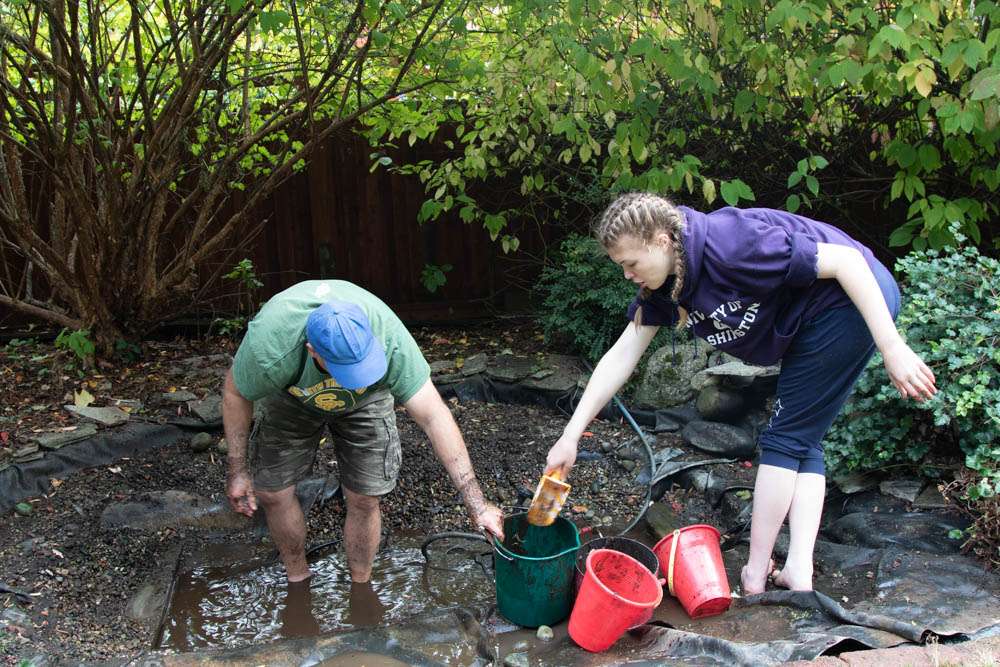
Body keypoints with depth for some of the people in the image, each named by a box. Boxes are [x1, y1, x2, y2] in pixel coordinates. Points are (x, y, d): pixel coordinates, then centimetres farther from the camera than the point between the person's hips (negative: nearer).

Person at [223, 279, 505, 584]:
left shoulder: (388, 336, -42)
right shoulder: (269, 343, -42)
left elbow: (434, 416, -39)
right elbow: (235, 393, -18)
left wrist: (476, 504, -40)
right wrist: (237, 470, -11)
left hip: (365, 401, 0)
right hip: (290, 396, 1)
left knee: (364, 499, -5)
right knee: (271, 493, 1)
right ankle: (298, 581, 28)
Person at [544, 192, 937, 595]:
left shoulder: (731, 243, -29)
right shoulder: (663, 284, -3)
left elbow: (846, 260, -27)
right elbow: (622, 356, -1)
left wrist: (893, 349, -28)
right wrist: (571, 435, -4)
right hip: (815, 321, 9)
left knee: (786, 438, -3)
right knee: (802, 444, 7)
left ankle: (755, 577, 6)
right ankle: (799, 570, 8)